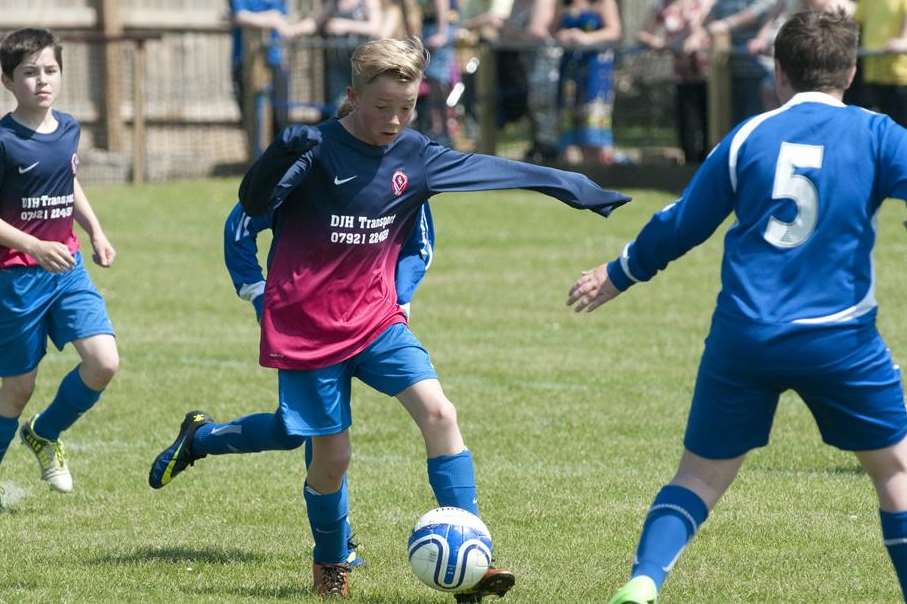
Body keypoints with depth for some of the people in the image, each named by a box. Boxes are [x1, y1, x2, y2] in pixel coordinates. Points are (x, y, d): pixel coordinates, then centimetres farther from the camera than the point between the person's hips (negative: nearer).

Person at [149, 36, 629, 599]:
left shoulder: (414, 156, 1)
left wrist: (577, 189, 14)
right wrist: (282, 156, -38)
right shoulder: (316, 150, -13)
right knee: (331, 457, -1)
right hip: (306, 327, -4)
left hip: (375, 319, 4)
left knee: (439, 411, -16)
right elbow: (253, 206, -19)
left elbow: (492, 171, 9)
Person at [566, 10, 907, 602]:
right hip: (840, 338, -2)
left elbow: (681, 225, 13)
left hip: (744, 333, 2)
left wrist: (617, 275, 27)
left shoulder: (750, 136, 6)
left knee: (702, 473, 11)